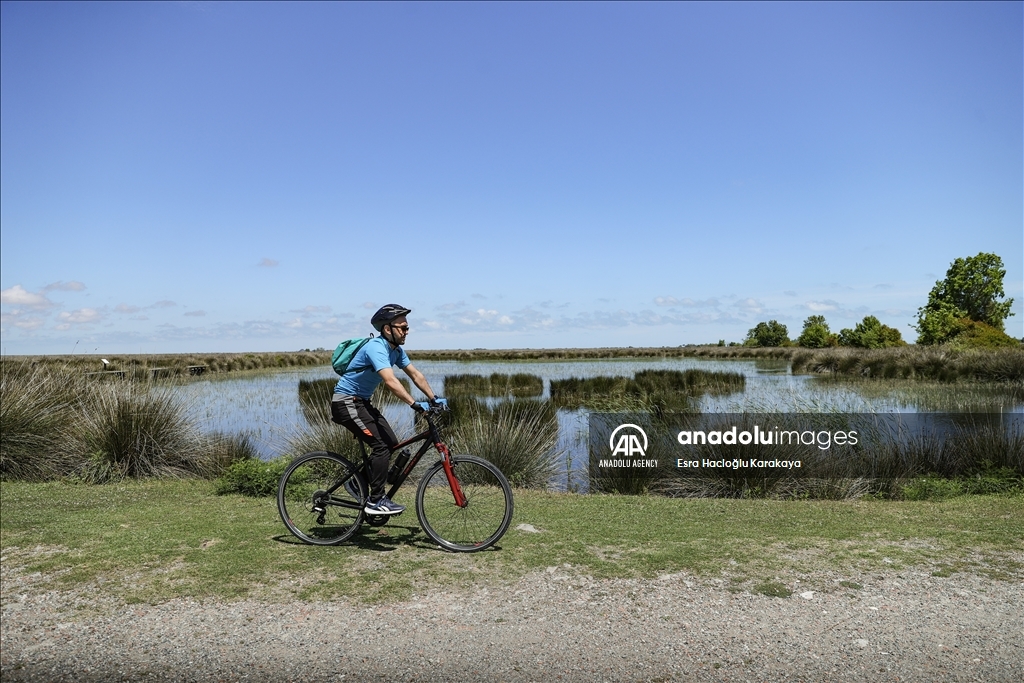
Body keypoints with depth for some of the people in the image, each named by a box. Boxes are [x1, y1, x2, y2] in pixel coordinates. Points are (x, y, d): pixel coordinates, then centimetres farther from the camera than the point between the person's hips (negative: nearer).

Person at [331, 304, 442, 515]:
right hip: (346, 403, -9)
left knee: (392, 443, 2)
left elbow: (415, 375, 5)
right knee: (381, 446, -17)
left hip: (362, 402, 9)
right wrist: (415, 404, -42)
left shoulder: (396, 350, 4)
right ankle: (375, 501, -10)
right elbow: (391, 381, -37)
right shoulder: (376, 348, -25)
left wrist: (434, 399, -4)